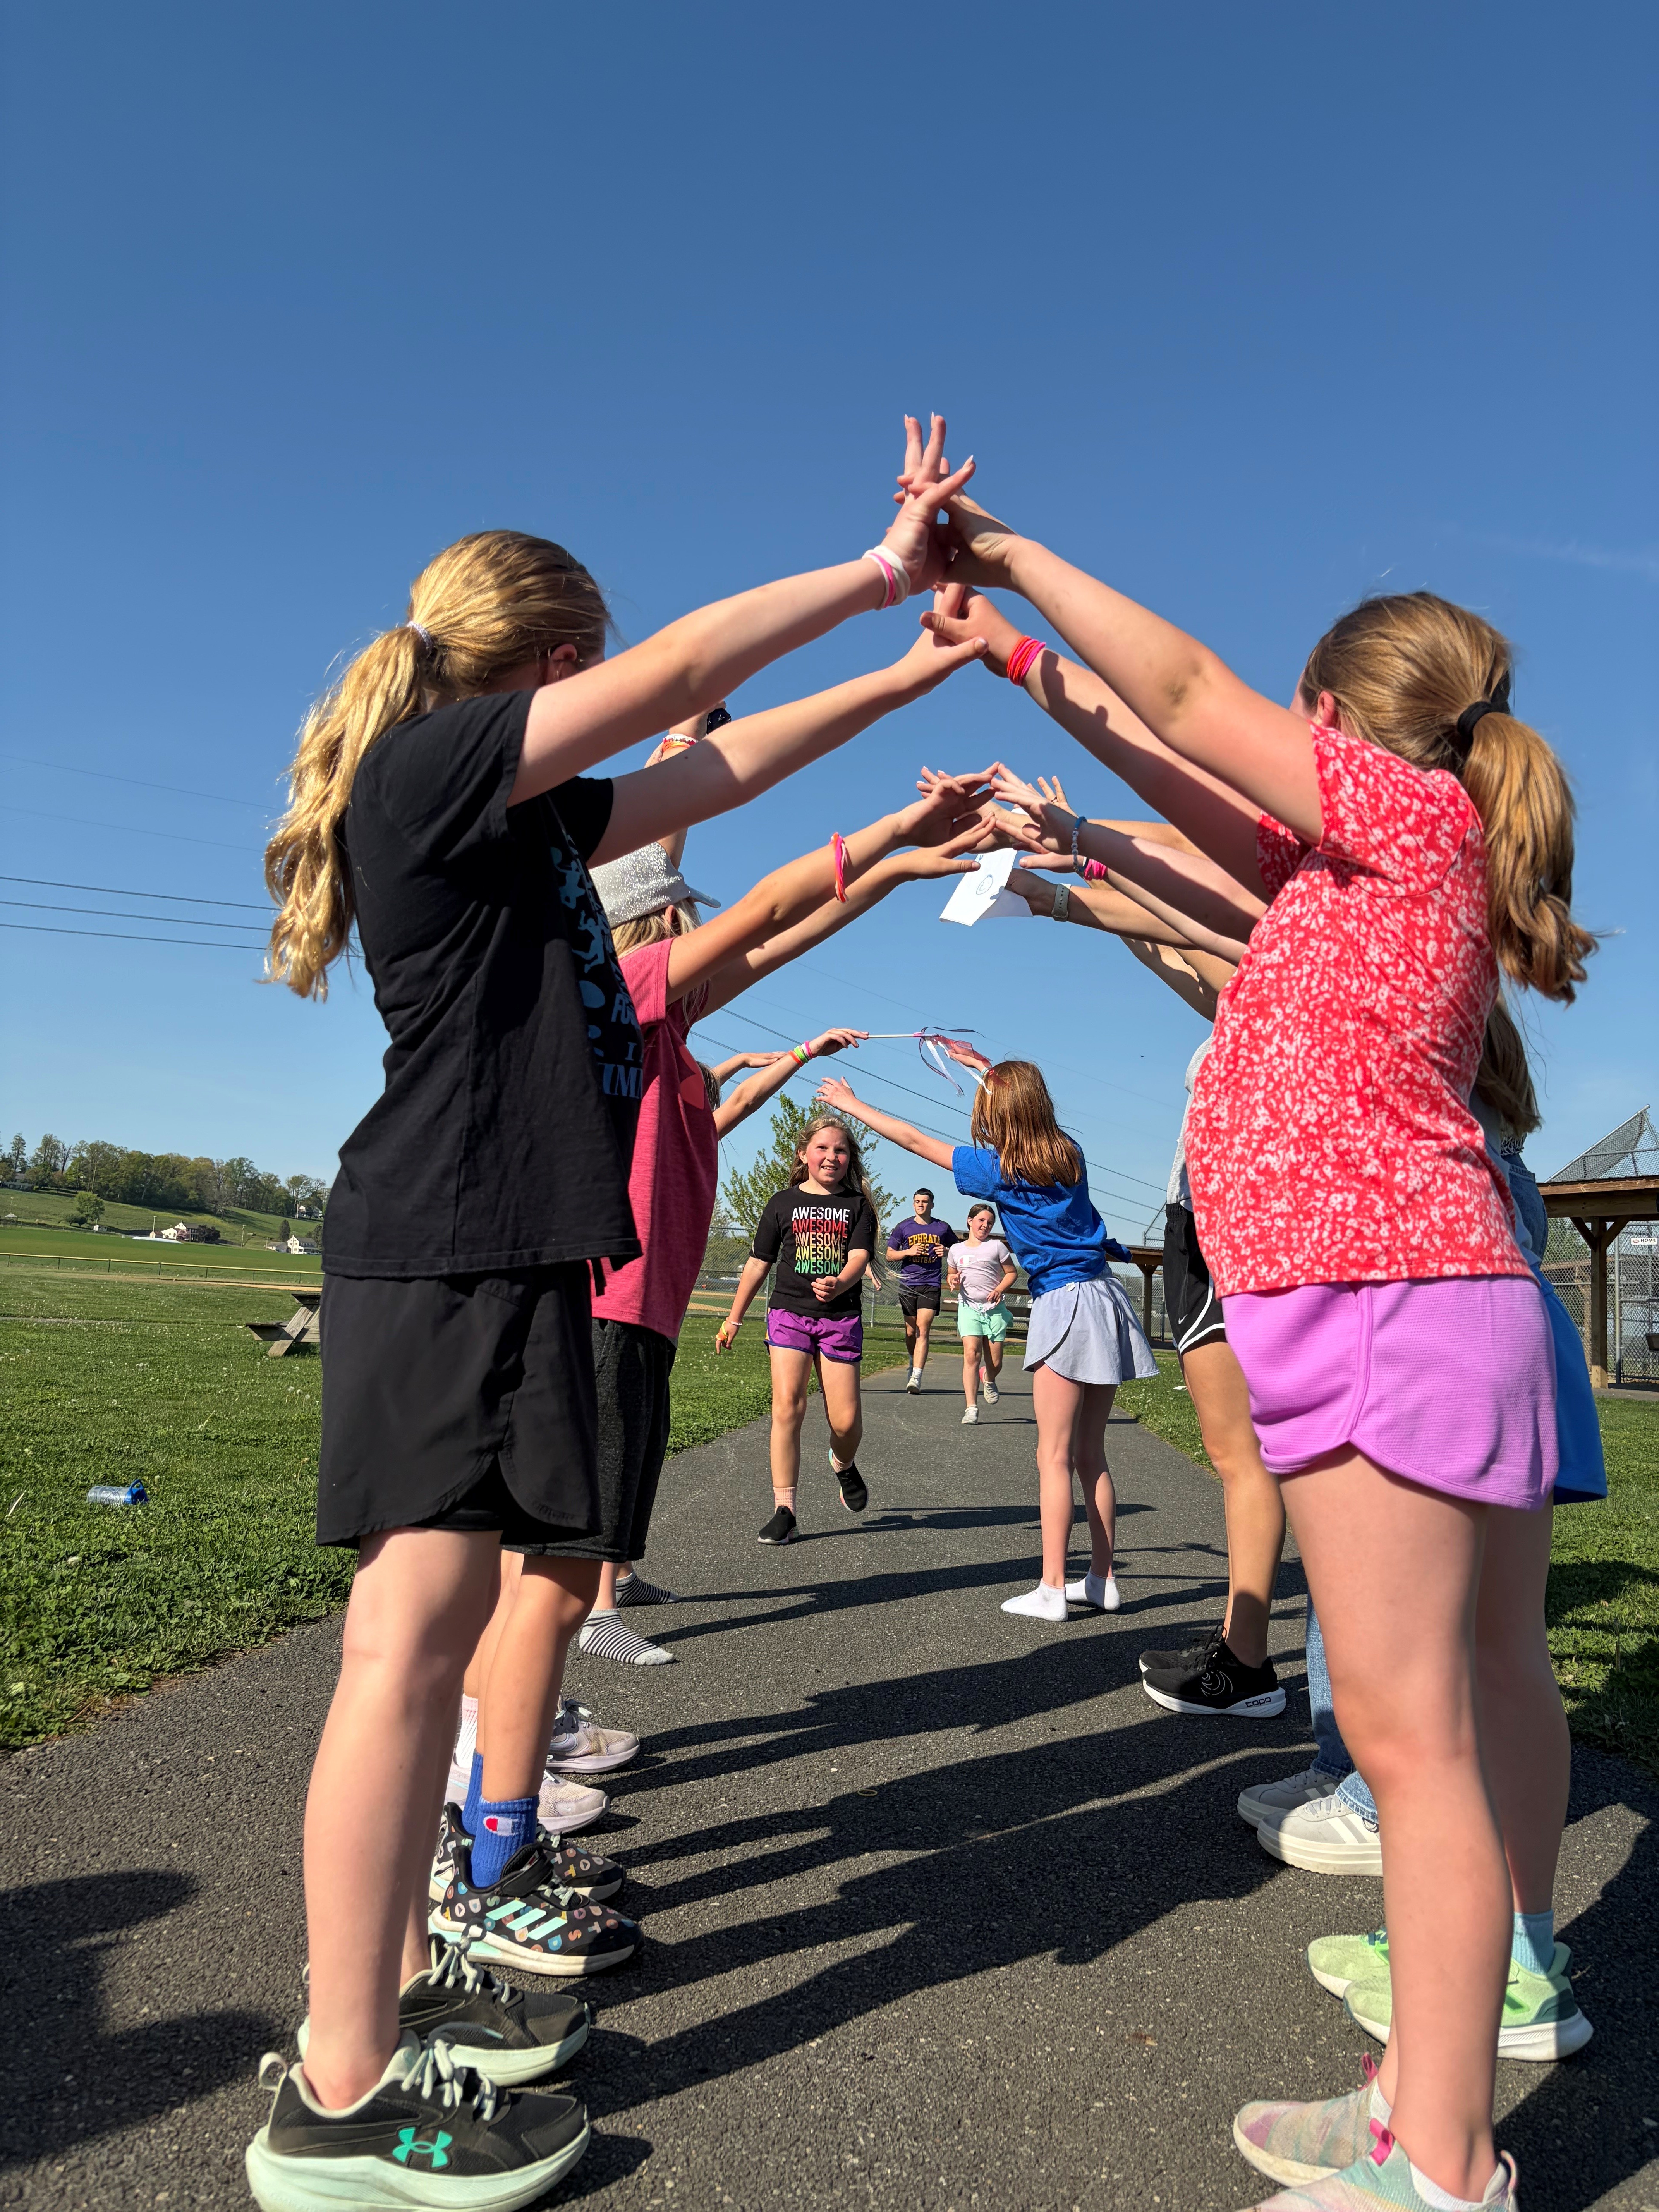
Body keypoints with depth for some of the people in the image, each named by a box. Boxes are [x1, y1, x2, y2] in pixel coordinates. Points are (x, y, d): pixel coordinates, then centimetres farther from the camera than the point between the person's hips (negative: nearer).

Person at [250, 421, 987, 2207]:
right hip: (446, 1249, -10)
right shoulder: (427, 765, -5)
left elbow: (723, 768, 25)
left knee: (458, 1613, 13)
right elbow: (682, 675, -10)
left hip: (511, 1252, 10)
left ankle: (395, 1972, 26)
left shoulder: (524, 818, 22)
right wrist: (872, 574, 0)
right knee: (418, 1621, -9)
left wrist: (909, 672, 25)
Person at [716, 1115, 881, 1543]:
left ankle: (843, 1465, 34)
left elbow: (859, 1258, -9)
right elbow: (758, 1264, 12)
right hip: (789, 1312, 0)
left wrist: (838, 1285, -32)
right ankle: (785, 1511, -7)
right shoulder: (783, 1202, 6)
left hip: (841, 1318, 0)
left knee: (846, 1420, -3)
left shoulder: (858, 1205, 5)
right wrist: (734, 1318, 14)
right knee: (787, 1406, -15)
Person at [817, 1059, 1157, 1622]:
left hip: (1064, 1305, -7)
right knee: (1090, 1454, 12)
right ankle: (1102, 1580, 17)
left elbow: (915, 1140, 2)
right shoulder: (1071, 1153, 9)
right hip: (1105, 1297, 7)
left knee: (1054, 1456, -3)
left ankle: (1052, 1590, -2)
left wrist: (852, 1104, 13)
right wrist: (986, 1069, 39)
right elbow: (1026, 1099, 31)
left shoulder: (998, 1168, -7)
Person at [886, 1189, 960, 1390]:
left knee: (923, 1330, -14)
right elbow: (890, 1254, 9)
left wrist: (947, 1251, -2)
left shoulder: (943, 1228, 7)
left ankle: (916, 1377, -21)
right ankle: (914, 1363, 37)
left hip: (932, 1285, -2)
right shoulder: (903, 1227, 7)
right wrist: (909, 1252, -9)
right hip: (908, 1284, 2)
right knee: (911, 1332, 9)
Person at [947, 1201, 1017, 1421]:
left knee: (995, 1363, 1)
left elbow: (1012, 1273, 7)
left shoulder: (996, 1246, 4)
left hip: (995, 1308, 0)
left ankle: (989, 1380, 39)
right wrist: (954, 1281, 1)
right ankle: (972, 1409, -18)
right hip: (969, 1307, 0)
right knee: (972, 1354, -18)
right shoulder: (957, 1249, 11)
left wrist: (1000, 1290, -10)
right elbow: (952, 1274, 25)